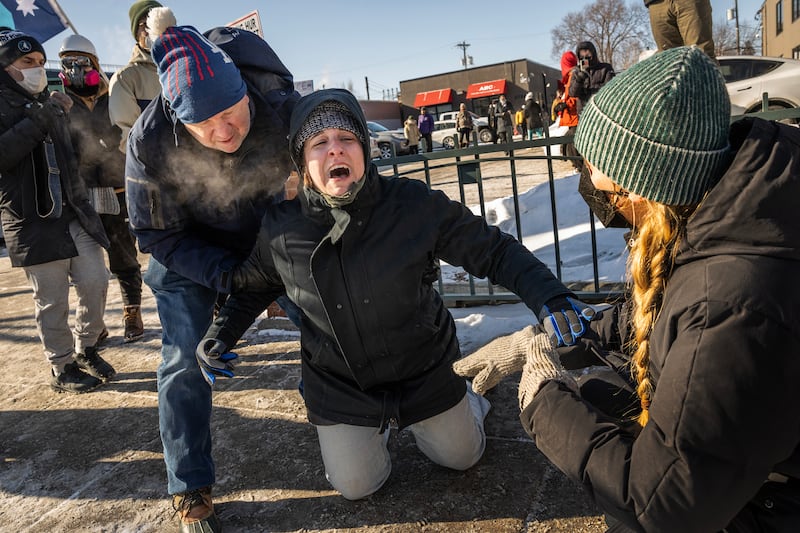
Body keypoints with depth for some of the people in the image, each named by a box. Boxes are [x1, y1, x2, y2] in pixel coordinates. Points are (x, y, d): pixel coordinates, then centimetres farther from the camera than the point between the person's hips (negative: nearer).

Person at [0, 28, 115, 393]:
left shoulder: (48, 104, 19)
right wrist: (37, 120, -22)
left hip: (72, 212, 6)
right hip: (32, 222, -6)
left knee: (96, 282, 4)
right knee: (52, 301, -2)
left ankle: (84, 349, 24)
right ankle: (62, 369, 13)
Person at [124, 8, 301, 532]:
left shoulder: (288, 112, -31)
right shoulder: (150, 141, -30)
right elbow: (159, 236, -18)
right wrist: (226, 274, -30)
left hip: (271, 235, 2)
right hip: (189, 253, -1)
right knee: (185, 362, -7)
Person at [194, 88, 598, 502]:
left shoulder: (415, 205, -23)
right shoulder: (279, 231, -17)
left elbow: (493, 251, -16)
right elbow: (251, 288, 4)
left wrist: (549, 297, -30)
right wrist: (222, 332, -14)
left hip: (425, 371, 0)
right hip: (339, 387, 1)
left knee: (461, 457, 19)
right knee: (356, 486, 13)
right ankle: (377, 424, 41)